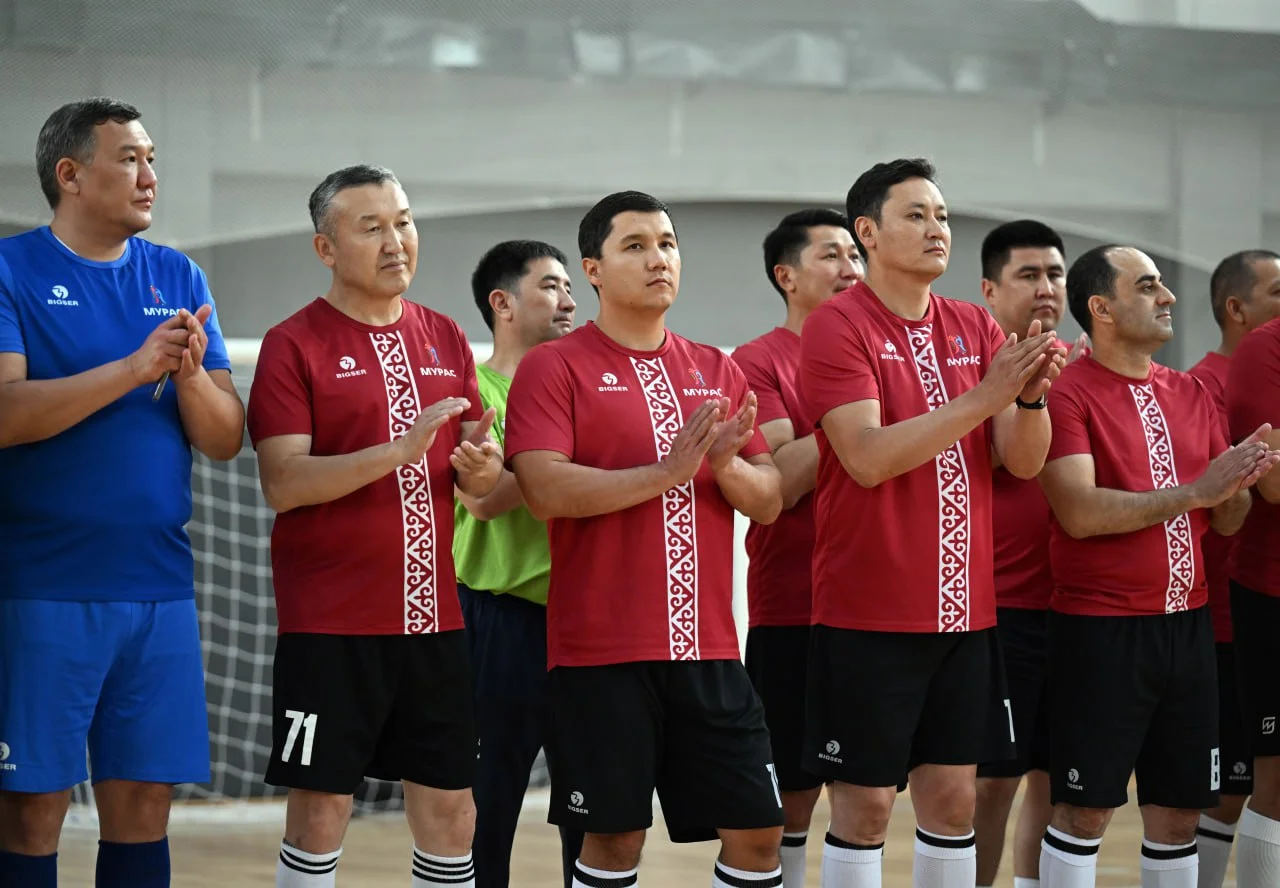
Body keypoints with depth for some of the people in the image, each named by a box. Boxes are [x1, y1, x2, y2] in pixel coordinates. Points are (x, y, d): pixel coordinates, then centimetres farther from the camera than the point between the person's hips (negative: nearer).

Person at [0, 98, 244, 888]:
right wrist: (133, 368, -21)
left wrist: (191, 374, -13)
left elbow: (227, 439, 8)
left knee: (143, 803, 6)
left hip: (159, 586, 4)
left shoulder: (179, 280, 11)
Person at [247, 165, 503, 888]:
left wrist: (481, 468, -7)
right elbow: (283, 484, -14)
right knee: (321, 811, -2)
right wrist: (400, 449, -24)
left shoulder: (446, 340, 12)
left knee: (451, 814, 6)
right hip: (331, 624, -5)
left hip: (434, 617, 5)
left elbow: (479, 472, 17)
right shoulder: (296, 345, -5)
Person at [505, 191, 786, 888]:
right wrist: (667, 471, -20)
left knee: (757, 830, 3)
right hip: (602, 652, -5)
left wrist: (724, 463, -10)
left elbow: (769, 500, 11)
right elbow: (544, 489, -15)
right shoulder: (554, 367, -1)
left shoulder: (718, 372, 14)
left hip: (707, 648, 5)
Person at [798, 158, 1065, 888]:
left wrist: (1032, 395, -18)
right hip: (869, 613, -5)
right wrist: (985, 395, -25)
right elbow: (868, 458, -21)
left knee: (954, 796, 8)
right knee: (865, 803, -1)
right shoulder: (838, 326, -9)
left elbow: (1023, 460, 3)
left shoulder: (976, 328, 8)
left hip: (963, 609, 5)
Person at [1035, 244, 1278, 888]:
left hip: (1187, 624, 6)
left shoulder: (1191, 394, 12)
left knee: (1179, 810, 9)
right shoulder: (1067, 393, -9)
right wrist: (1193, 491, -19)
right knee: (1085, 809, -4)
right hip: (1099, 631, -6)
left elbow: (1226, 521, 13)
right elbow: (1080, 512, -20)